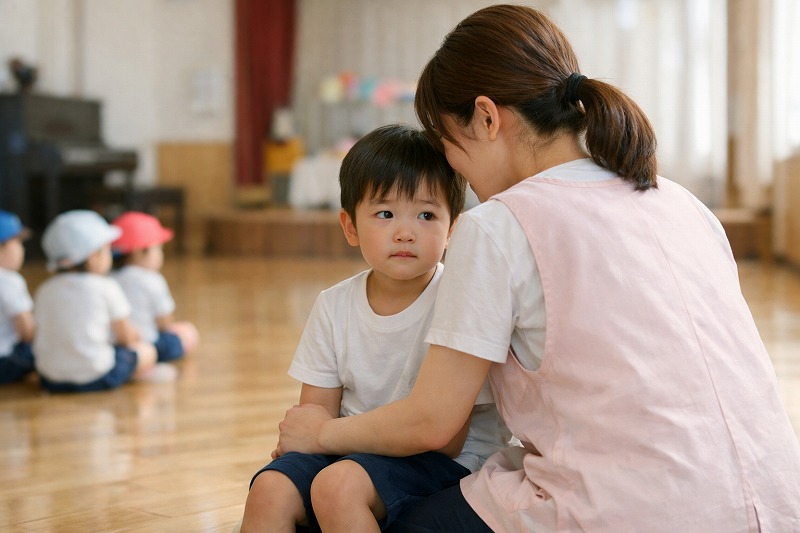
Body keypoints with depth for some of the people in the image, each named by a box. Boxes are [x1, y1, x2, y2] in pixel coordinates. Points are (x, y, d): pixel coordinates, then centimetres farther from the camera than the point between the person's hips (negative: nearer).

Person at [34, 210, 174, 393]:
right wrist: (134, 335, 25)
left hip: (51, 381, 5)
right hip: (96, 378, -5)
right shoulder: (106, 288, -7)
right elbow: (126, 338, 0)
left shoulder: (44, 291, 6)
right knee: (147, 351, 16)